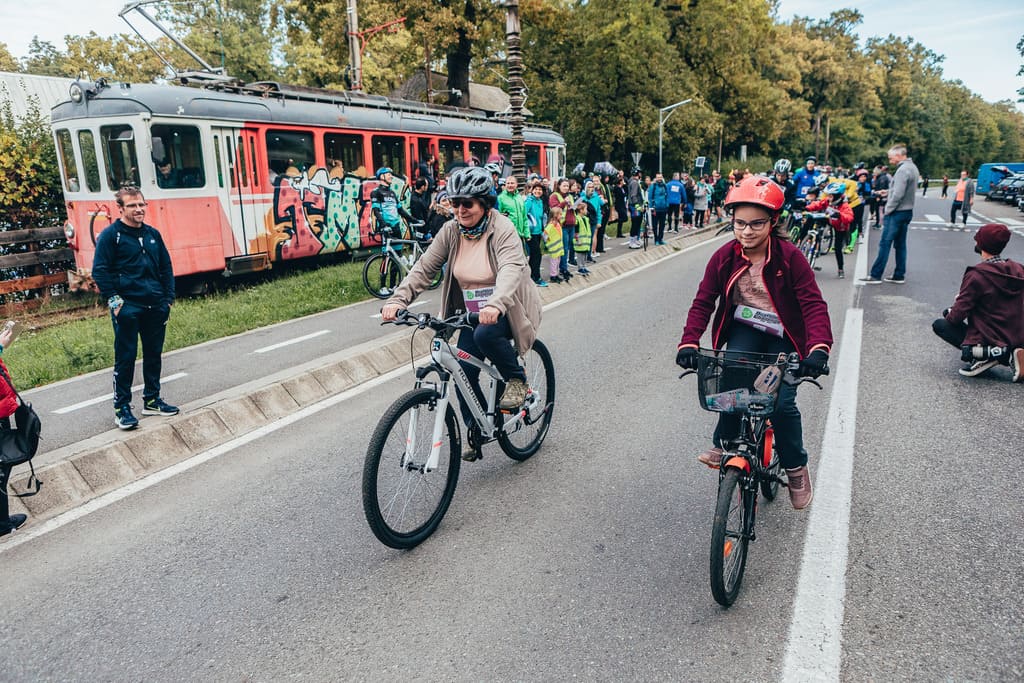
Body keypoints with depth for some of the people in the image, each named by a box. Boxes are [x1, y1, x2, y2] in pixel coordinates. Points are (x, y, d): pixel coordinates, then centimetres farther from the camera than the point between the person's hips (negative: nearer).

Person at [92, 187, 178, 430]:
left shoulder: (153, 234, 12)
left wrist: (168, 298, 9)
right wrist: (113, 300, -12)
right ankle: (122, 408, 9)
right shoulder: (111, 235, -4)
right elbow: (100, 271, -7)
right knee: (125, 357, 0)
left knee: (154, 354, 13)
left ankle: (152, 400, 26)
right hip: (127, 307, -5)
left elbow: (166, 267, 16)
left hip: (156, 306, 6)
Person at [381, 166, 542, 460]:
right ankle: (476, 431, 20)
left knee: (485, 334, -35)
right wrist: (397, 300, -22)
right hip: (471, 314, 5)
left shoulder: (502, 229, -17)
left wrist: (495, 304, -53)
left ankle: (517, 379, -5)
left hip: (503, 311, -5)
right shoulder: (451, 231, -2)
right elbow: (424, 268, -6)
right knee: (464, 371, -4)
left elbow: (511, 269, -34)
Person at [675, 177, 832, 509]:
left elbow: (813, 304, -23)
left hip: (782, 336, -2)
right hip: (745, 329, 2)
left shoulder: (789, 256, -18)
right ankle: (725, 443, -6)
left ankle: (796, 467, 14)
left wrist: (819, 348, -39)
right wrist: (689, 343, -26)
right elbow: (703, 302, -10)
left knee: (782, 402, -13)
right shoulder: (724, 258, -10)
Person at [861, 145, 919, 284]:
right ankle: (899, 275, 15)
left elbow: (898, 194, -22)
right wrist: (888, 193, 10)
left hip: (897, 212, -10)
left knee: (885, 244, -6)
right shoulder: (912, 167, 14)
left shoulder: (903, 170, -17)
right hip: (907, 211, 10)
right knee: (900, 244, 12)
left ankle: (875, 275, -4)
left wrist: (888, 209, -12)